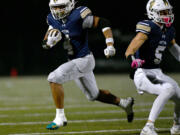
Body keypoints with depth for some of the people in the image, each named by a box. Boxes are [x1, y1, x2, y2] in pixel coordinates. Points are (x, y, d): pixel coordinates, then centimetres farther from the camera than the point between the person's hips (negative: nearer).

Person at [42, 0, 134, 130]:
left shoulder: (78, 16, -20)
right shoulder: (53, 19, 1)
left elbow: (104, 23, -19)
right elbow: (45, 45, 4)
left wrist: (110, 45, -28)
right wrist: (51, 40, -20)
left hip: (84, 60, -8)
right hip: (74, 61, 8)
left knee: (54, 78, -20)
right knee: (93, 95, 21)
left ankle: (60, 117, -12)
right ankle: (124, 103, 40)